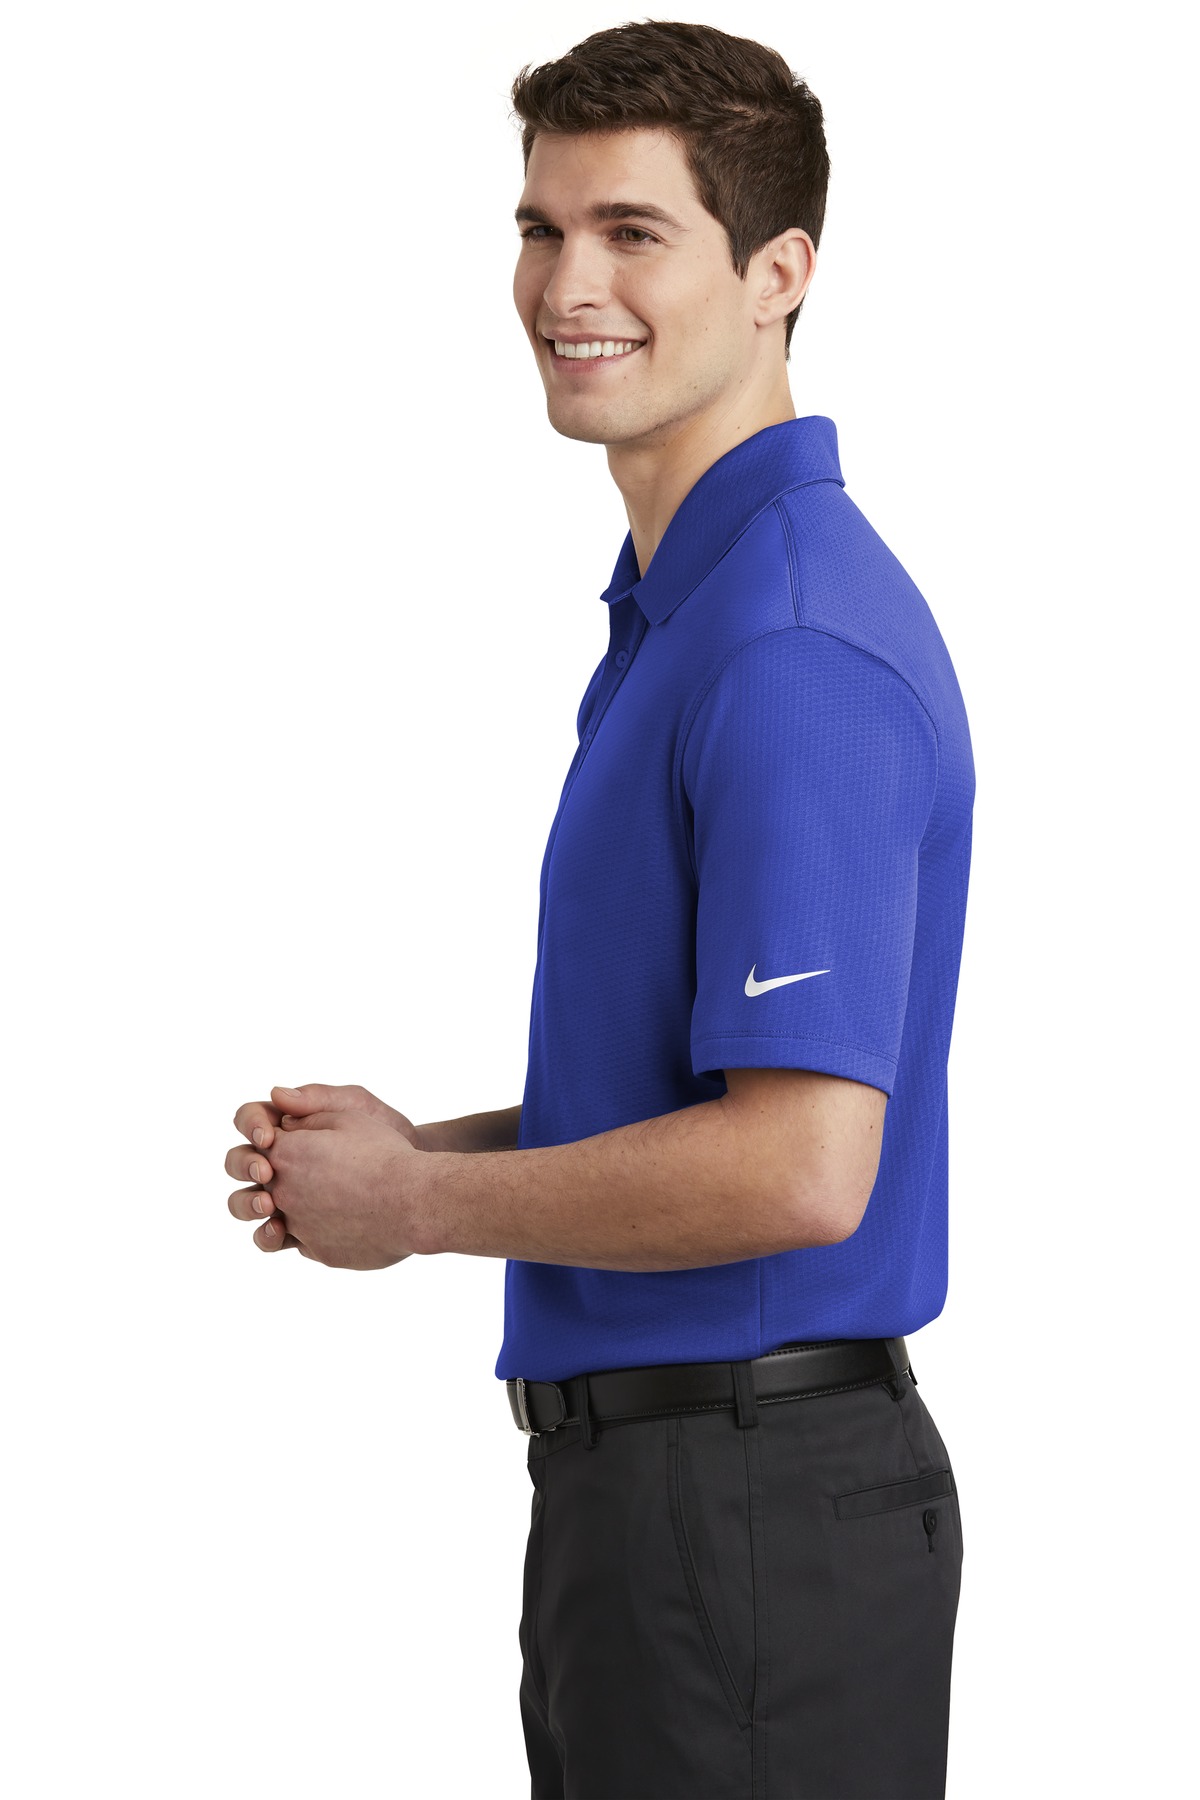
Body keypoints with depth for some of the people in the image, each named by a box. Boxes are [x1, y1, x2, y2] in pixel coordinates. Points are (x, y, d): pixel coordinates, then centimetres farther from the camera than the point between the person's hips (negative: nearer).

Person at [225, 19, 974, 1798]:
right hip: (642, 1489, 10)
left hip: (750, 1513, -10)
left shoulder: (793, 645, -20)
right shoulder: (681, 605, 14)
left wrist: (417, 1205, -14)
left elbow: (798, 1165, -27)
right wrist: (414, 1146, 8)